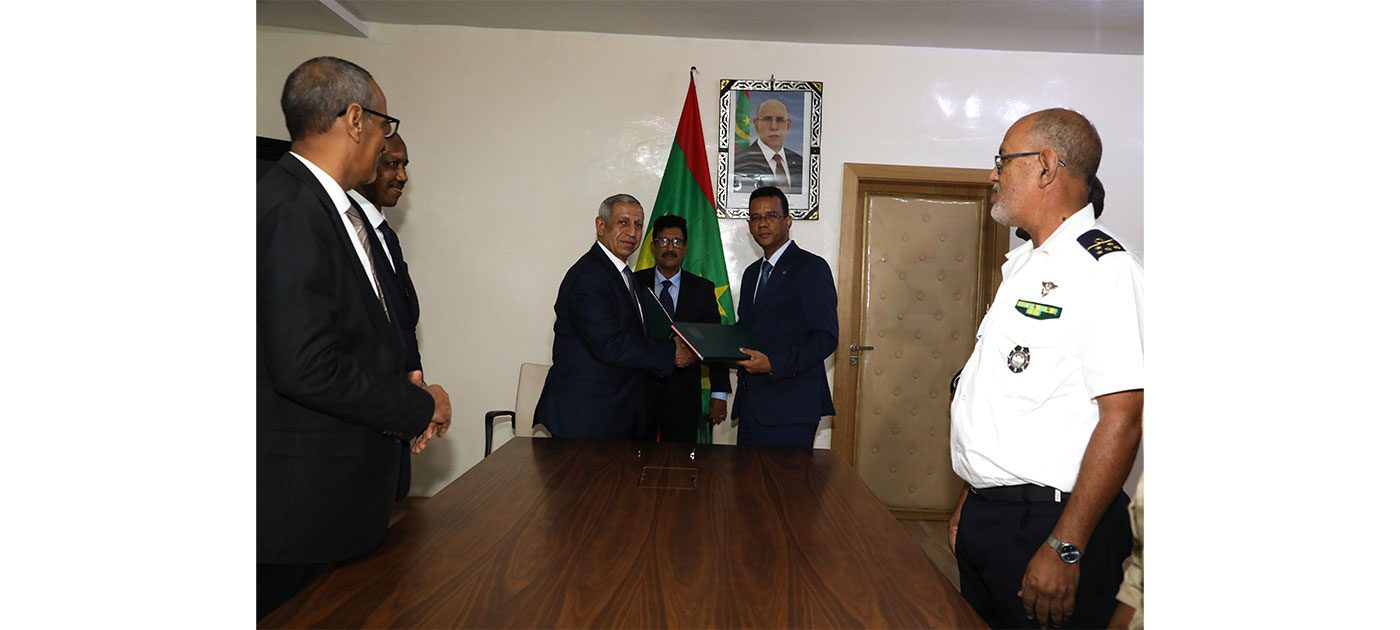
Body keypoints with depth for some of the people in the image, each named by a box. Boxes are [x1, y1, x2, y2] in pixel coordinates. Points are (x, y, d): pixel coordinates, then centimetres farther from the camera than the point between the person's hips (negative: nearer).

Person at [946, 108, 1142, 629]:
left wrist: (1064, 548, -21)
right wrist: (971, 500, 16)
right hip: (986, 517, 8)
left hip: (1046, 524, -8)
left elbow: (1123, 418, -21)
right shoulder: (1023, 266, 14)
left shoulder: (1104, 269, -15)